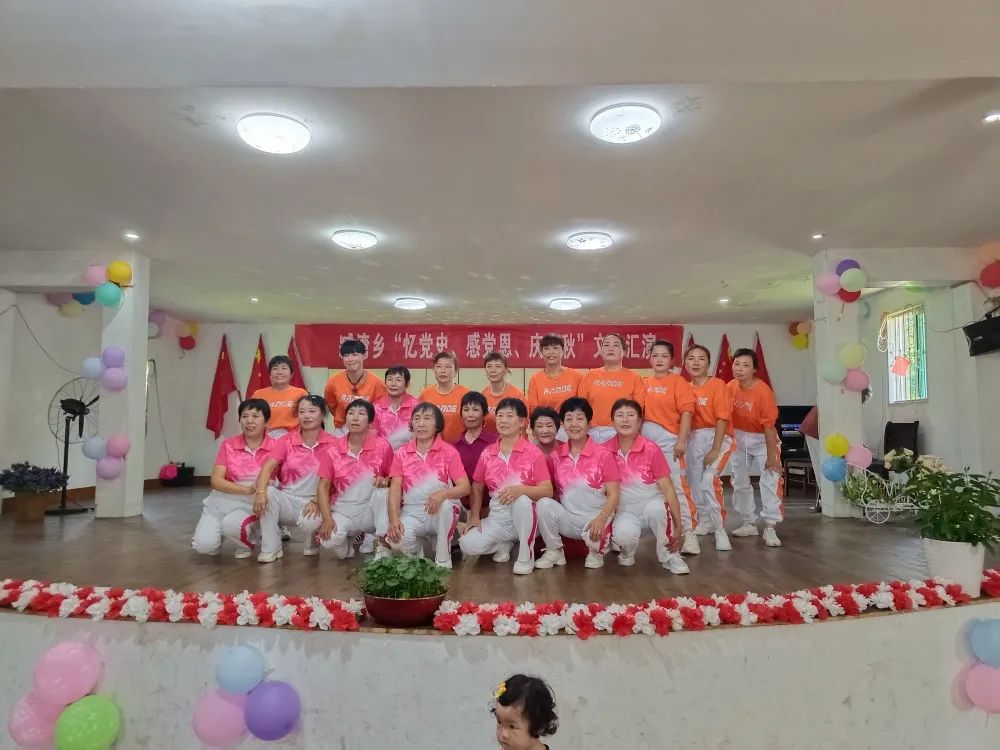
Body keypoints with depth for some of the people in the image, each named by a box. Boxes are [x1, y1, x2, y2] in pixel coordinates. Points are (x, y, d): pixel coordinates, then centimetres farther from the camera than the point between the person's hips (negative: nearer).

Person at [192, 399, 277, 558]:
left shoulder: (275, 447, -9)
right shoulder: (228, 445, -2)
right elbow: (216, 480, -9)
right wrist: (247, 489, -23)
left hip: (254, 503, -2)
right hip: (224, 499, 3)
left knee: (233, 524, -33)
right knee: (205, 546, -14)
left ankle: (248, 543, 1)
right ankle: (222, 529, 20)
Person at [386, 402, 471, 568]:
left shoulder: (449, 452, -3)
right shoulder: (402, 453, 5)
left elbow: (464, 487, -11)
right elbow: (395, 488, -3)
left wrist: (442, 493, -31)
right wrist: (394, 519, -19)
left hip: (441, 512, -1)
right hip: (411, 513, 1)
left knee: (446, 504, -37)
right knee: (397, 541, -30)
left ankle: (443, 559, -16)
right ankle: (417, 547, 9)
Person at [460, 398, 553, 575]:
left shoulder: (533, 452, -7)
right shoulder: (487, 453, 5)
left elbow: (547, 491, -14)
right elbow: (477, 487, 13)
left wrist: (520, 489, -30)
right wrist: (474, 516, 0)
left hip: (524, 517, -3)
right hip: (497, 519, 4)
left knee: (522, 500, -38)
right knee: (467, 545, -20)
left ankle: (526, 557, -16)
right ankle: (503, 544, 11)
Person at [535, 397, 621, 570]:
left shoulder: (603, 454, -6)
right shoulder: (557, 455, 4)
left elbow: (613, 495, -9)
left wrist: (601, 519, -25)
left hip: (595, 518, -3)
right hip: (568, 517, 3)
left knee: (594, 535, -35)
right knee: (544, 504, -25)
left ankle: (596, 552, 4)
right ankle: (554, 551, -2)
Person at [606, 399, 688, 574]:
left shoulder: (651, 450, -11)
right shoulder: (605, 451, -5)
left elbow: (668, 489, -10)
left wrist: (678, 527, -14)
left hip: (651, 505, -1)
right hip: (625, 512, 1)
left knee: (657, 507, -37)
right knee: (623, 534, -34)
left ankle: (670, 556, -10)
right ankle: (627, 551, 5)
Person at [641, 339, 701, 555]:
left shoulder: (678, 382, -3)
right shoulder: (645, 383, 10)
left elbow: (687, 412, -9)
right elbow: (640, 411, 9)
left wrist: (681, 440, -15)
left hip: (668, 438, -5)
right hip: (645, 437, 5)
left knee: (677, 485, -9)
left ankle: (689, 532, -4)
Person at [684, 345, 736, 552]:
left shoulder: (717, 384, -9)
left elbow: (722, 418, -14)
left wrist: (715, 449, -18)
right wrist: (683, 441, -4)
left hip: (717, 436, -6)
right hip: (695, 438, 6)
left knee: (710, 480, -21)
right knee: (694, 482, 12)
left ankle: (720, 529, -10)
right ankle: (705, 521, 34)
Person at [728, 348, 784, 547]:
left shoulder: (763, 391, -24)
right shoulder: (730, 387, -9)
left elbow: (769, 426, -23)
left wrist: (771, 456, -22)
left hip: (762, 439, -5)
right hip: (739, 438, 5)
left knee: (770, 480, -13)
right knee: (740, 482, 10)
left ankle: (770, 528, -7)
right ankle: (749, 523, 24)